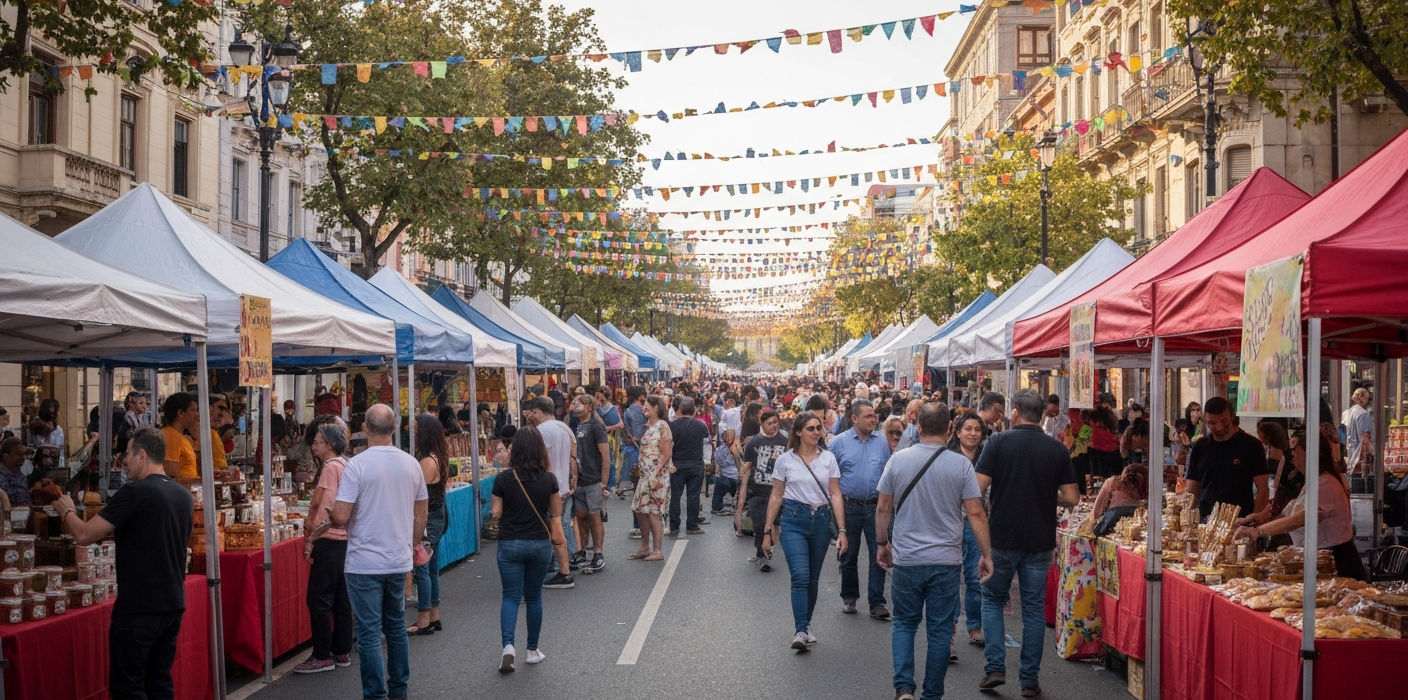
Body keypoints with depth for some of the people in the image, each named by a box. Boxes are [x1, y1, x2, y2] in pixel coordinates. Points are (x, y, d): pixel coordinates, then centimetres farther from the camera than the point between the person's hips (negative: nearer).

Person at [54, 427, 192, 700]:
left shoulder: (134, 492, -16)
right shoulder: (183, 495, 8)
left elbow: (84, 536, -13)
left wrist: (66, 511, 5)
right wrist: (117, 533, 22)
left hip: (139, 607, -7)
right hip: (173, 603, 7)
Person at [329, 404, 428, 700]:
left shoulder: (358, 465, -15)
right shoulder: (411, 464, 1)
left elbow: (340, 517, -17)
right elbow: (422, 511, 10)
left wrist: (331, 517, 6)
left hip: (365, 563, -5)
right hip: (399, 561, 5)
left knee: (369, 632, 2)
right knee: (396, 626, 18)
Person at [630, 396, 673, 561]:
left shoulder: (662, 426, -12)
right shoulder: (649, 426, 12)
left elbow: (666, 454, -16)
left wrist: (655, 474, -20)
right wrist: (642, 472, 12)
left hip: (657, 476, -9)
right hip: (645, 475, 9)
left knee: (653, 513, -4)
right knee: (640, 510, 11)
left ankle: (658, 551, 5)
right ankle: (645, 548, 21)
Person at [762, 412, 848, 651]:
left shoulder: (828, 458, 3)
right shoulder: (785, 460, 0)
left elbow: (835, 495, 2)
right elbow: (776, 497, 5)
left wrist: (841, 529, -5)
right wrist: (768, 531, 4)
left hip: (821, 521, 3)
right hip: (794, 521, -2)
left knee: (813, 579, 11)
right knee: (800, 576, -15)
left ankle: (805, 625, 26)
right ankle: (801, 631, -16)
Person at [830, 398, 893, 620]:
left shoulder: (881, 441, 3)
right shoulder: (840, 442, -3)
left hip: (876, 506, 1)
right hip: (849, 507, -1)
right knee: (849, 556, 11)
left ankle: (877, 603, 2)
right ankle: (849, 598, 27)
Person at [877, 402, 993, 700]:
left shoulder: (898, 460, -4)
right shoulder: (961, 464, -7)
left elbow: (883, 508, 3)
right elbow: (976, 513, -8)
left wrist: (883, 544, 16)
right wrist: (986, 554, 0)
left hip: (906, 560, 1)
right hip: (946, 561, -1)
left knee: (904, 623, 15)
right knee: (940, 630, 10)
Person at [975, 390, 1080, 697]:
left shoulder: (999, 442, -7)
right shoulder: (1057, 449, 0)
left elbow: (978, 486, -12)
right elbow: (1071, 498, -1)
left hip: (1002, 537, -2)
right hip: (1040, 541, 2)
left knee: (993, 600, 15)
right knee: (1034, 608, 10)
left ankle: (995, 667, 3)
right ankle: (1029, 680, 11)